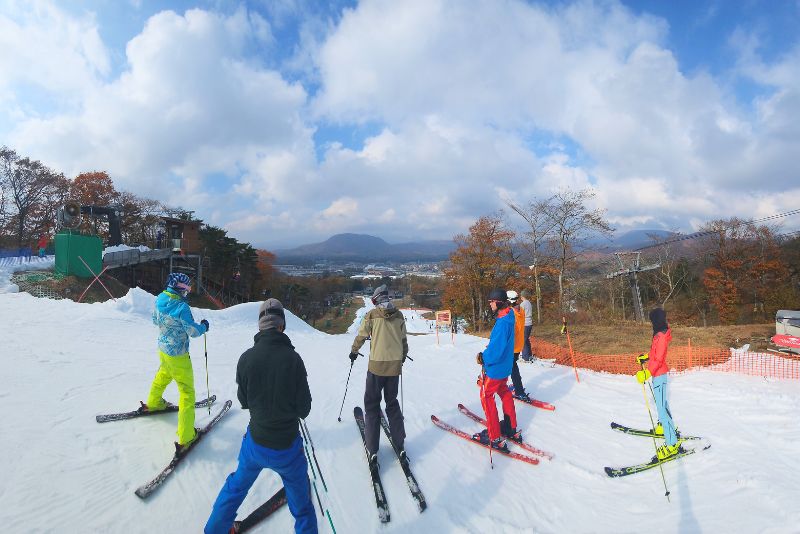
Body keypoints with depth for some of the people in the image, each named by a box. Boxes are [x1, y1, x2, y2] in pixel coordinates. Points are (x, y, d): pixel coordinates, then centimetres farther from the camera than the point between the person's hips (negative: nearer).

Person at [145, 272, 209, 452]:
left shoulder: (159, 300, -5)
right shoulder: (182, 307, -28)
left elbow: (155, 320, 12)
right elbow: (193, 332, -21)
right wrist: (204, 326, -3)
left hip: (162, 350, 8)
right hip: (178, 356, -8)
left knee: (162, 376, 37)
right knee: (187, 392, 1)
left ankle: (152, 403, 63)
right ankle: (185, 438, 3)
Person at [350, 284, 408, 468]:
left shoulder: (372, 314, -8)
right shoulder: (399, 315, 2)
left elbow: (361, 336, 1)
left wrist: (354, 351, 21)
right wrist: (403, 355, 31)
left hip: (376, 365, -3)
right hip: (395, 365, 3)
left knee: (372, 404, 9)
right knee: (392, 402, 18)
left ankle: (373, 451, 7)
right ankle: (400, 446, 18)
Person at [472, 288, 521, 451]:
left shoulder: (502, 322, -29)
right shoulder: (508, 317, 3)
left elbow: (497, 350, -31)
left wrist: (484, 357, -16)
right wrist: (487, 353, 7)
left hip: (496, 367, -9)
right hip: (505, 366, 9)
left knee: (486, 397, 4)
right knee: (504, 393, 24)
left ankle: (495, 438, 10)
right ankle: (512, 429, 38)